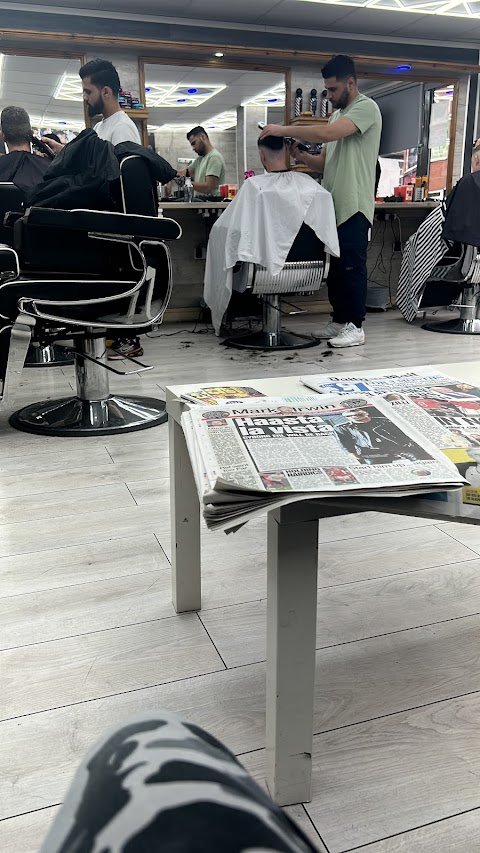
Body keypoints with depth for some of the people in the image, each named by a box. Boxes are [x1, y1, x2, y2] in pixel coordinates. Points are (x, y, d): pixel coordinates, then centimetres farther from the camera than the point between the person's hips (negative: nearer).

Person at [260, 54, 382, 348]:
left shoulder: (366, 107, -8)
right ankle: (340, 321, 20)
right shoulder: (338, 114, 21)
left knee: (351, 267, -6)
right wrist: (302, 156, 0)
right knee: (336, 266, 11)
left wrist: (284, 130, -16)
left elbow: (327, 133, -23)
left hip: (353, 207, -9)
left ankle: (356, 326, 1)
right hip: (333, 206, 9)